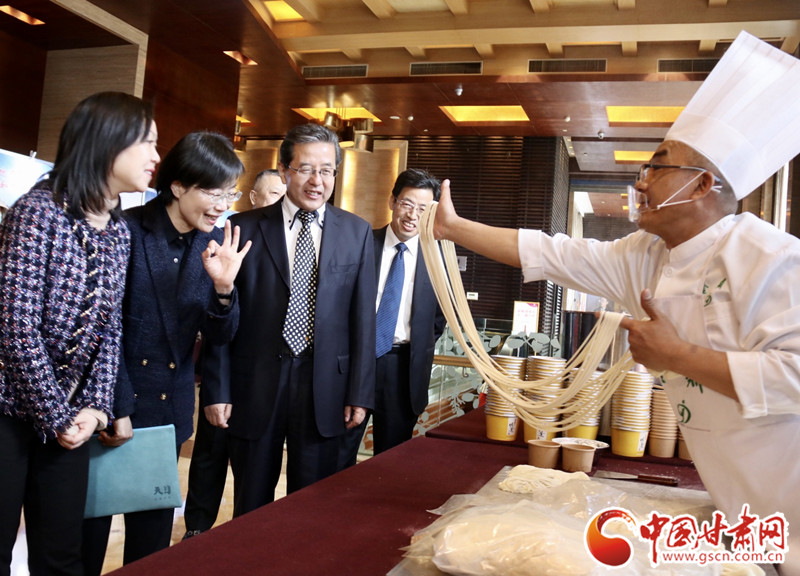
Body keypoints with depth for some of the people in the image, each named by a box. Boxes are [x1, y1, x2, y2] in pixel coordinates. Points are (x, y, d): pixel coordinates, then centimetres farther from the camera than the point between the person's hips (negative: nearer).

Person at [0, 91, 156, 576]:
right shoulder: (39, 211, -14)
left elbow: (111, 326, 8)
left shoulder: (120, 231, 6)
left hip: (68, 419, 6)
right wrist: (55, 417, -13)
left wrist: (95, 407, -3)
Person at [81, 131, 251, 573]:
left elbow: (219, 335, 0)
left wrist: (223, 288, -20)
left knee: (153, 527, 14)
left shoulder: (217, 244, 0)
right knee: (90, 520, 11)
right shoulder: (127, 231, -14)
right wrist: (116, 408, -12)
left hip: (168, 406, 4)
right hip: (109, 403, -4)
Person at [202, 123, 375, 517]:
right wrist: (217, 390, -3)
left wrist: (360, 394, 0)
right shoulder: (244, 228, -1)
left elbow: (363, 317, 3)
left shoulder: (357, 232, 3)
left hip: (323, 389, 1)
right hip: (254, 386, 0)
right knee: (251, 509, 14)